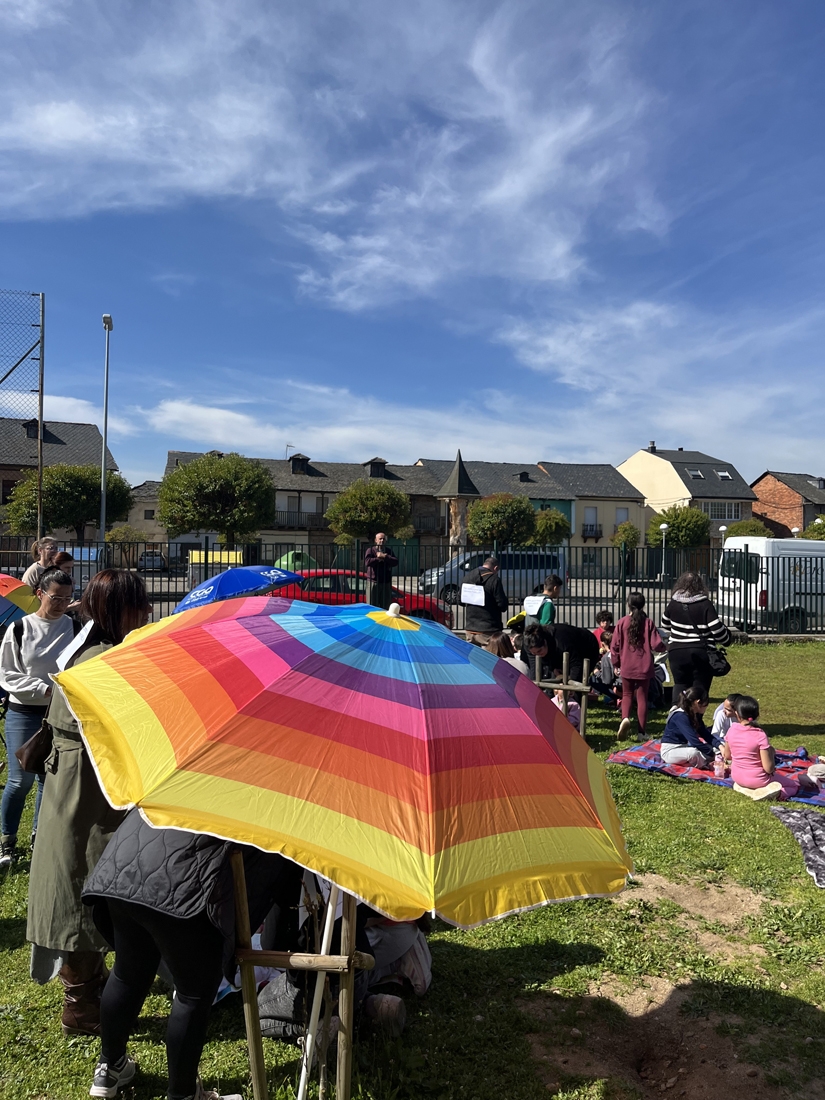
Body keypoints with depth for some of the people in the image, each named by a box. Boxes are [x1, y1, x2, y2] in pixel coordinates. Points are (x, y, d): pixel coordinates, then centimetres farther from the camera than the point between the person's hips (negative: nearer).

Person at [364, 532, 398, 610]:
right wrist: (380, 558, -10)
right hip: (374, 583, -4)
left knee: (386, 608, 8)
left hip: (386, 583, 4)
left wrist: (384, 557, -15)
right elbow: (367, 562, -18)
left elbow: (395, 561, -5)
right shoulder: (370, 550, -1)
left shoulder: (388, 551, 11)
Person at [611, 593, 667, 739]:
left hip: (627, 667, 0)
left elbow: (614, 646, -2)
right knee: (642, 698, 9)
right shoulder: (648, 623, -5)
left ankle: (625, 717, -10)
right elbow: (656, 645, -9)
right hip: (644, 668, 0)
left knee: (627, 694, 16)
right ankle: (642, 731, 11)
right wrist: (664, 647, 15)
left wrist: (615, 664, 12)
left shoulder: (622, 623, -5)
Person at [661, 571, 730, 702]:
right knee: (700, 688, 7)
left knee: (680, 684, 17)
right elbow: (718, 629, -13)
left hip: (677, 652, 3)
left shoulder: (673, 604, 0)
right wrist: (725, 639, 8)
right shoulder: (705, 605, -11)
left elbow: (665, 625, 15)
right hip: (701, 654, -2)